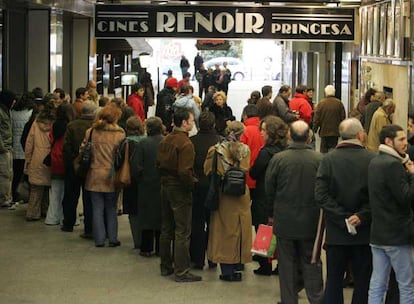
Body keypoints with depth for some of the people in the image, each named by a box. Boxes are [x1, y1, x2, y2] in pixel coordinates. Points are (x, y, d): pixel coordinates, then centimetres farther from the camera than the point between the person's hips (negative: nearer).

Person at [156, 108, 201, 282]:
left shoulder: (165, 141, 5)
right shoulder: (185, 143, -20)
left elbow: (158, 163, 10)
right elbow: (185, 171, -26)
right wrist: (191, 184, -11)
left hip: (165, 186, 8)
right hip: (180, 189, -8)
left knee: (166, 229, 17)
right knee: (182, 232, -2)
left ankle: (165, 266, 26)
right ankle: (181, 272, 0)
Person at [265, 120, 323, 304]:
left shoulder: (278, 159, -10)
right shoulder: (320, 160, -10)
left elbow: (269, 189, -1)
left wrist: (275, 211, 14)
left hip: (284, 221, 0)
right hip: (311, 221, 1)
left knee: (287, 264, 9)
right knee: (312, 264, 11)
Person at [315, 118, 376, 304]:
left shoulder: (328, 159, -5)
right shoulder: (372, 160, -10)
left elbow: (321, 194, -11)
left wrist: (342, 217, -9)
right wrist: (362, 216, -11)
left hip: (336, 232, 1)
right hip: (364, 232, -1)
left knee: (334, 280, 11)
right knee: (362, 282, 9)